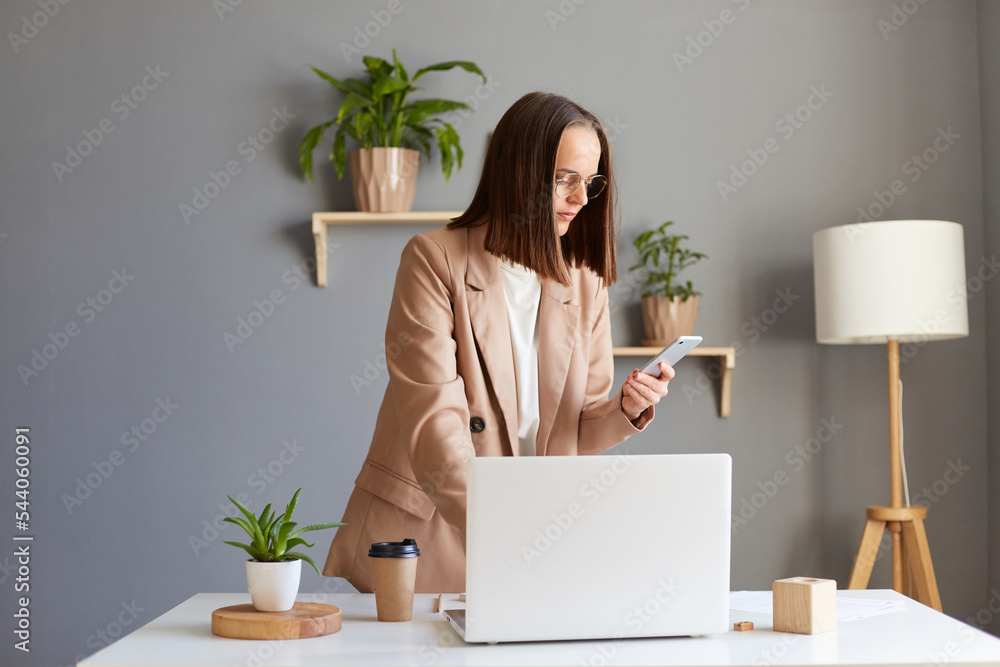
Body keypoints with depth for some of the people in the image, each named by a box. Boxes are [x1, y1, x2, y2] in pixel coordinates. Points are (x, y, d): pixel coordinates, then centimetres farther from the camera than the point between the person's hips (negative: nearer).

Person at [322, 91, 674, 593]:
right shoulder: (434, 261, -7)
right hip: (427, 535, -3)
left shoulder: (585, 283, 9)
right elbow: (435, 422, -17)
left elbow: (574, 433, 13)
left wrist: (626, 409, -9)